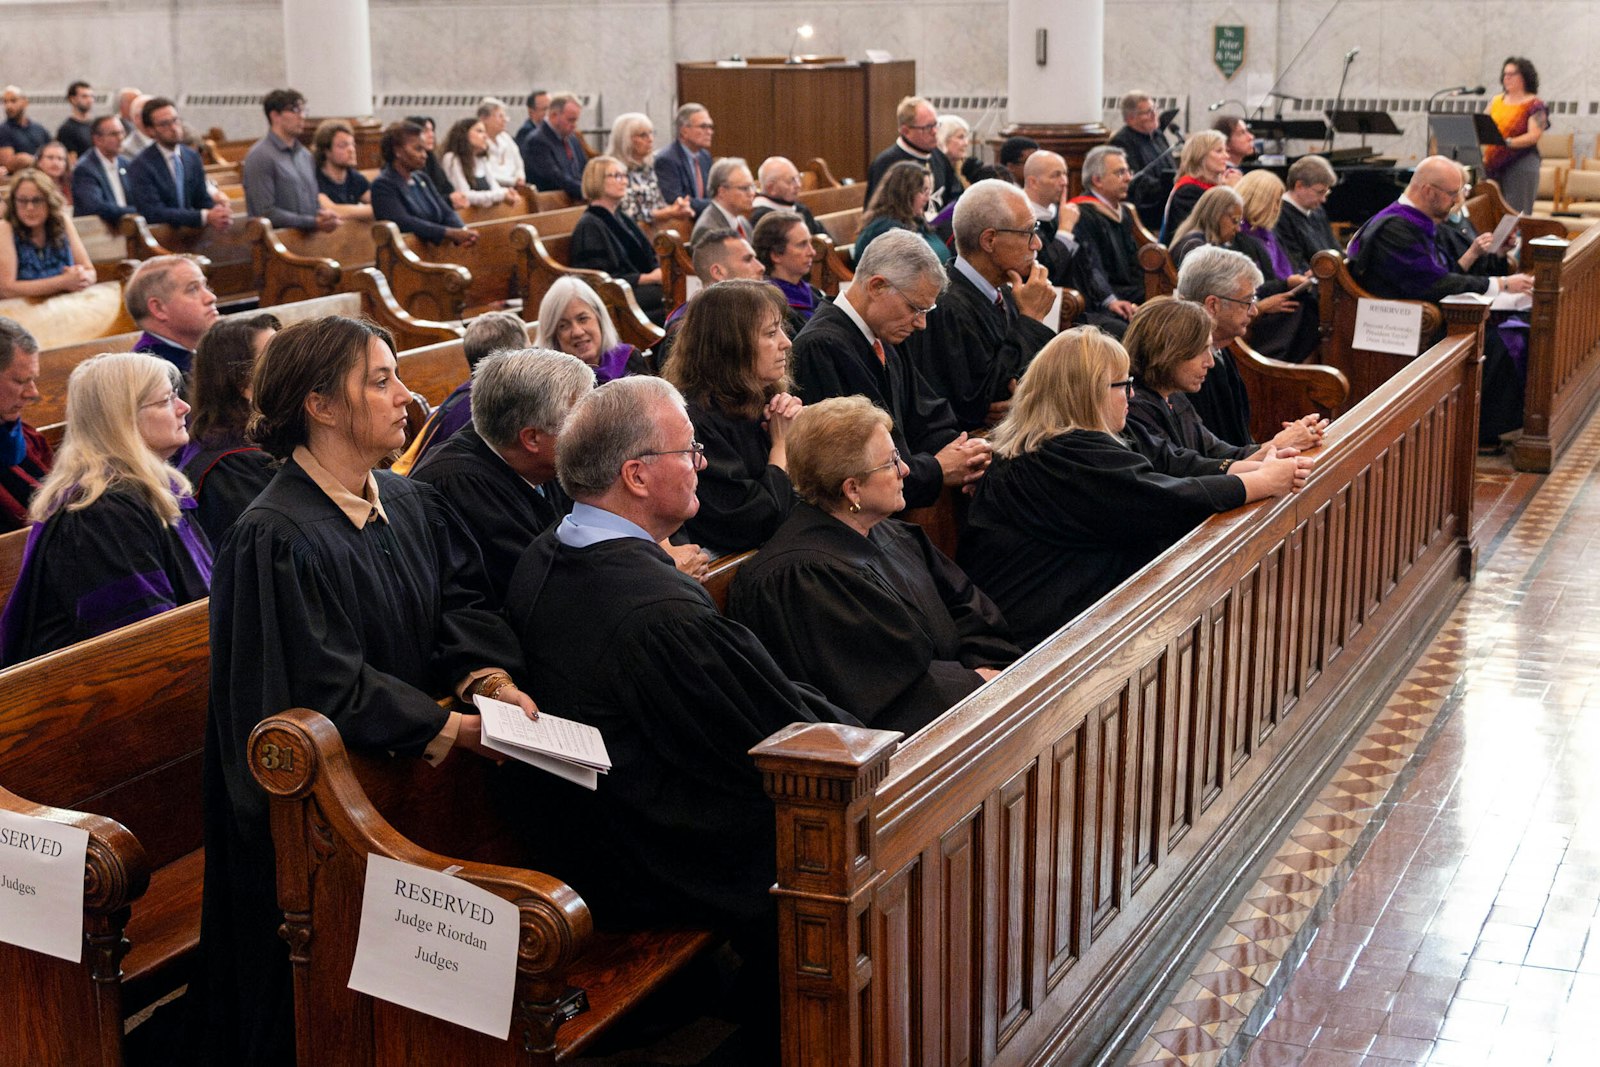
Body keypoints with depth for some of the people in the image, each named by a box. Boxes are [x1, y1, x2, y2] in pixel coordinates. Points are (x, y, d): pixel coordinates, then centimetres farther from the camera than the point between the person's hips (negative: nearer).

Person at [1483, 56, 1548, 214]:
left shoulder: (1534, 104, -1)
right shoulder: (1496, 101, 16)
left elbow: (1534, 136, -12)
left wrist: (1507, 142, -24)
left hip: (1521, 164, -5)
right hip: (1493, 164, 5)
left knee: (1516, 213, -9)